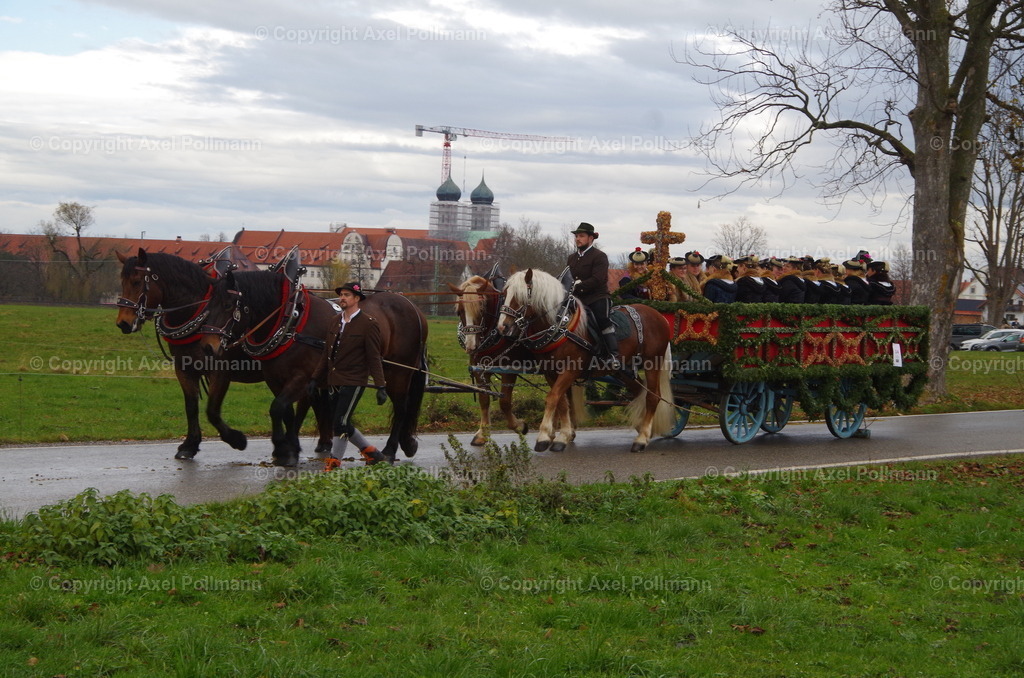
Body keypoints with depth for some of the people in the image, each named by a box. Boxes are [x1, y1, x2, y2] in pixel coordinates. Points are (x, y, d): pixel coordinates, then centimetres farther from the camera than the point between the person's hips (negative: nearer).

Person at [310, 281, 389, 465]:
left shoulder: (368, 324, -9)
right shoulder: (337, 320, 11)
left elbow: (374, 358, -10)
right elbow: (327, 352, 17)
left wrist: (380, 387, -14)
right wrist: (316, 378, 14)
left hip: (354, 382, -8)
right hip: (334, 381, 8)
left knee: (341, 423, -11)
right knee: (340, 423, 11)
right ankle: (372, 452, 25)